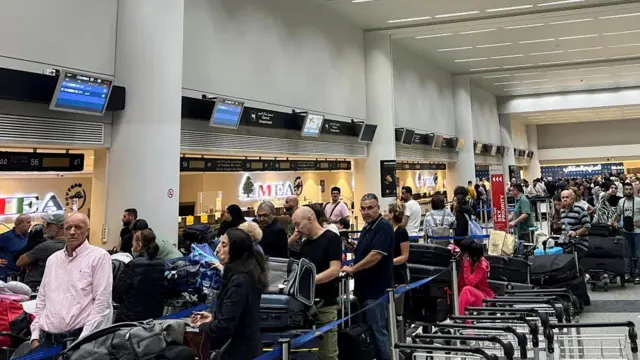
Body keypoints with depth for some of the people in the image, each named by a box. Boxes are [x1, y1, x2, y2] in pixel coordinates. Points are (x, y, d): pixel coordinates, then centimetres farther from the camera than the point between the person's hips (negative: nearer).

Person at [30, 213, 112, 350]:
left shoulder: (99, 256, -5)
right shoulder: (53, 259, 14)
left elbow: (102, 301, -11)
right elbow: (42, 299, 16)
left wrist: (83, 340, -14)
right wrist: (35, 336, 8)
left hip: (79, 337, -5)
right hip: (47, 338, 5)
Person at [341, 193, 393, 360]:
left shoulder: (384, 227, -15)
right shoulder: (366, 228, 13)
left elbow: (376, 255, -24)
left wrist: (352, 269, -17)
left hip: (376, 289, -9)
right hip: (365, 288, 9)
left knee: (377, 331, -1)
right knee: (367, 329, 16)